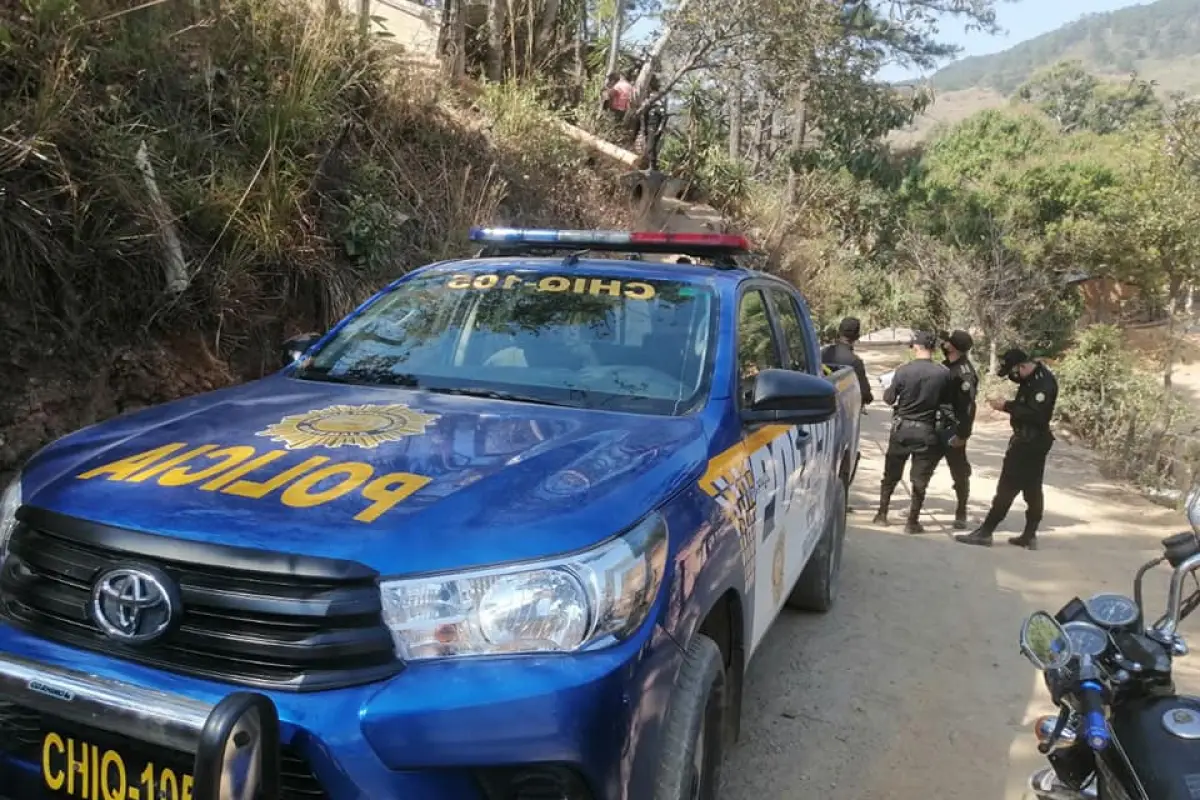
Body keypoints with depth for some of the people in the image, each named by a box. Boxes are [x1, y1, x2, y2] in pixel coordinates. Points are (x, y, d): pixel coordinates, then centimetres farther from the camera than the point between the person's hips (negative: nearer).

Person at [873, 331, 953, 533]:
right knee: (920, 478, 8)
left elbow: (889, 399, -3)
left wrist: (887, 390, 19)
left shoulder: (903, 371, -12)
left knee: (891, 474, 16)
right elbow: (946, 402, 0)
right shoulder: (944, 373, -11)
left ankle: (882, 514, 23)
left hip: (902, 427, 0)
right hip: (927, 431, 0)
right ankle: (912, 522, 10)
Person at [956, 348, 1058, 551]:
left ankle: (985, 532, -1)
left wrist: (1006, 407, -22)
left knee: (1007, 488, -5)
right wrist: (1008, 405, -1)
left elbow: (1035, 414, -28)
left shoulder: (1044, 382, -21)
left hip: (1031, 442, -10)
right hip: (1027, 440, 10)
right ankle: (1029, 536, 19)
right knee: (1032, 490, 12)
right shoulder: (1031, 378, 9)